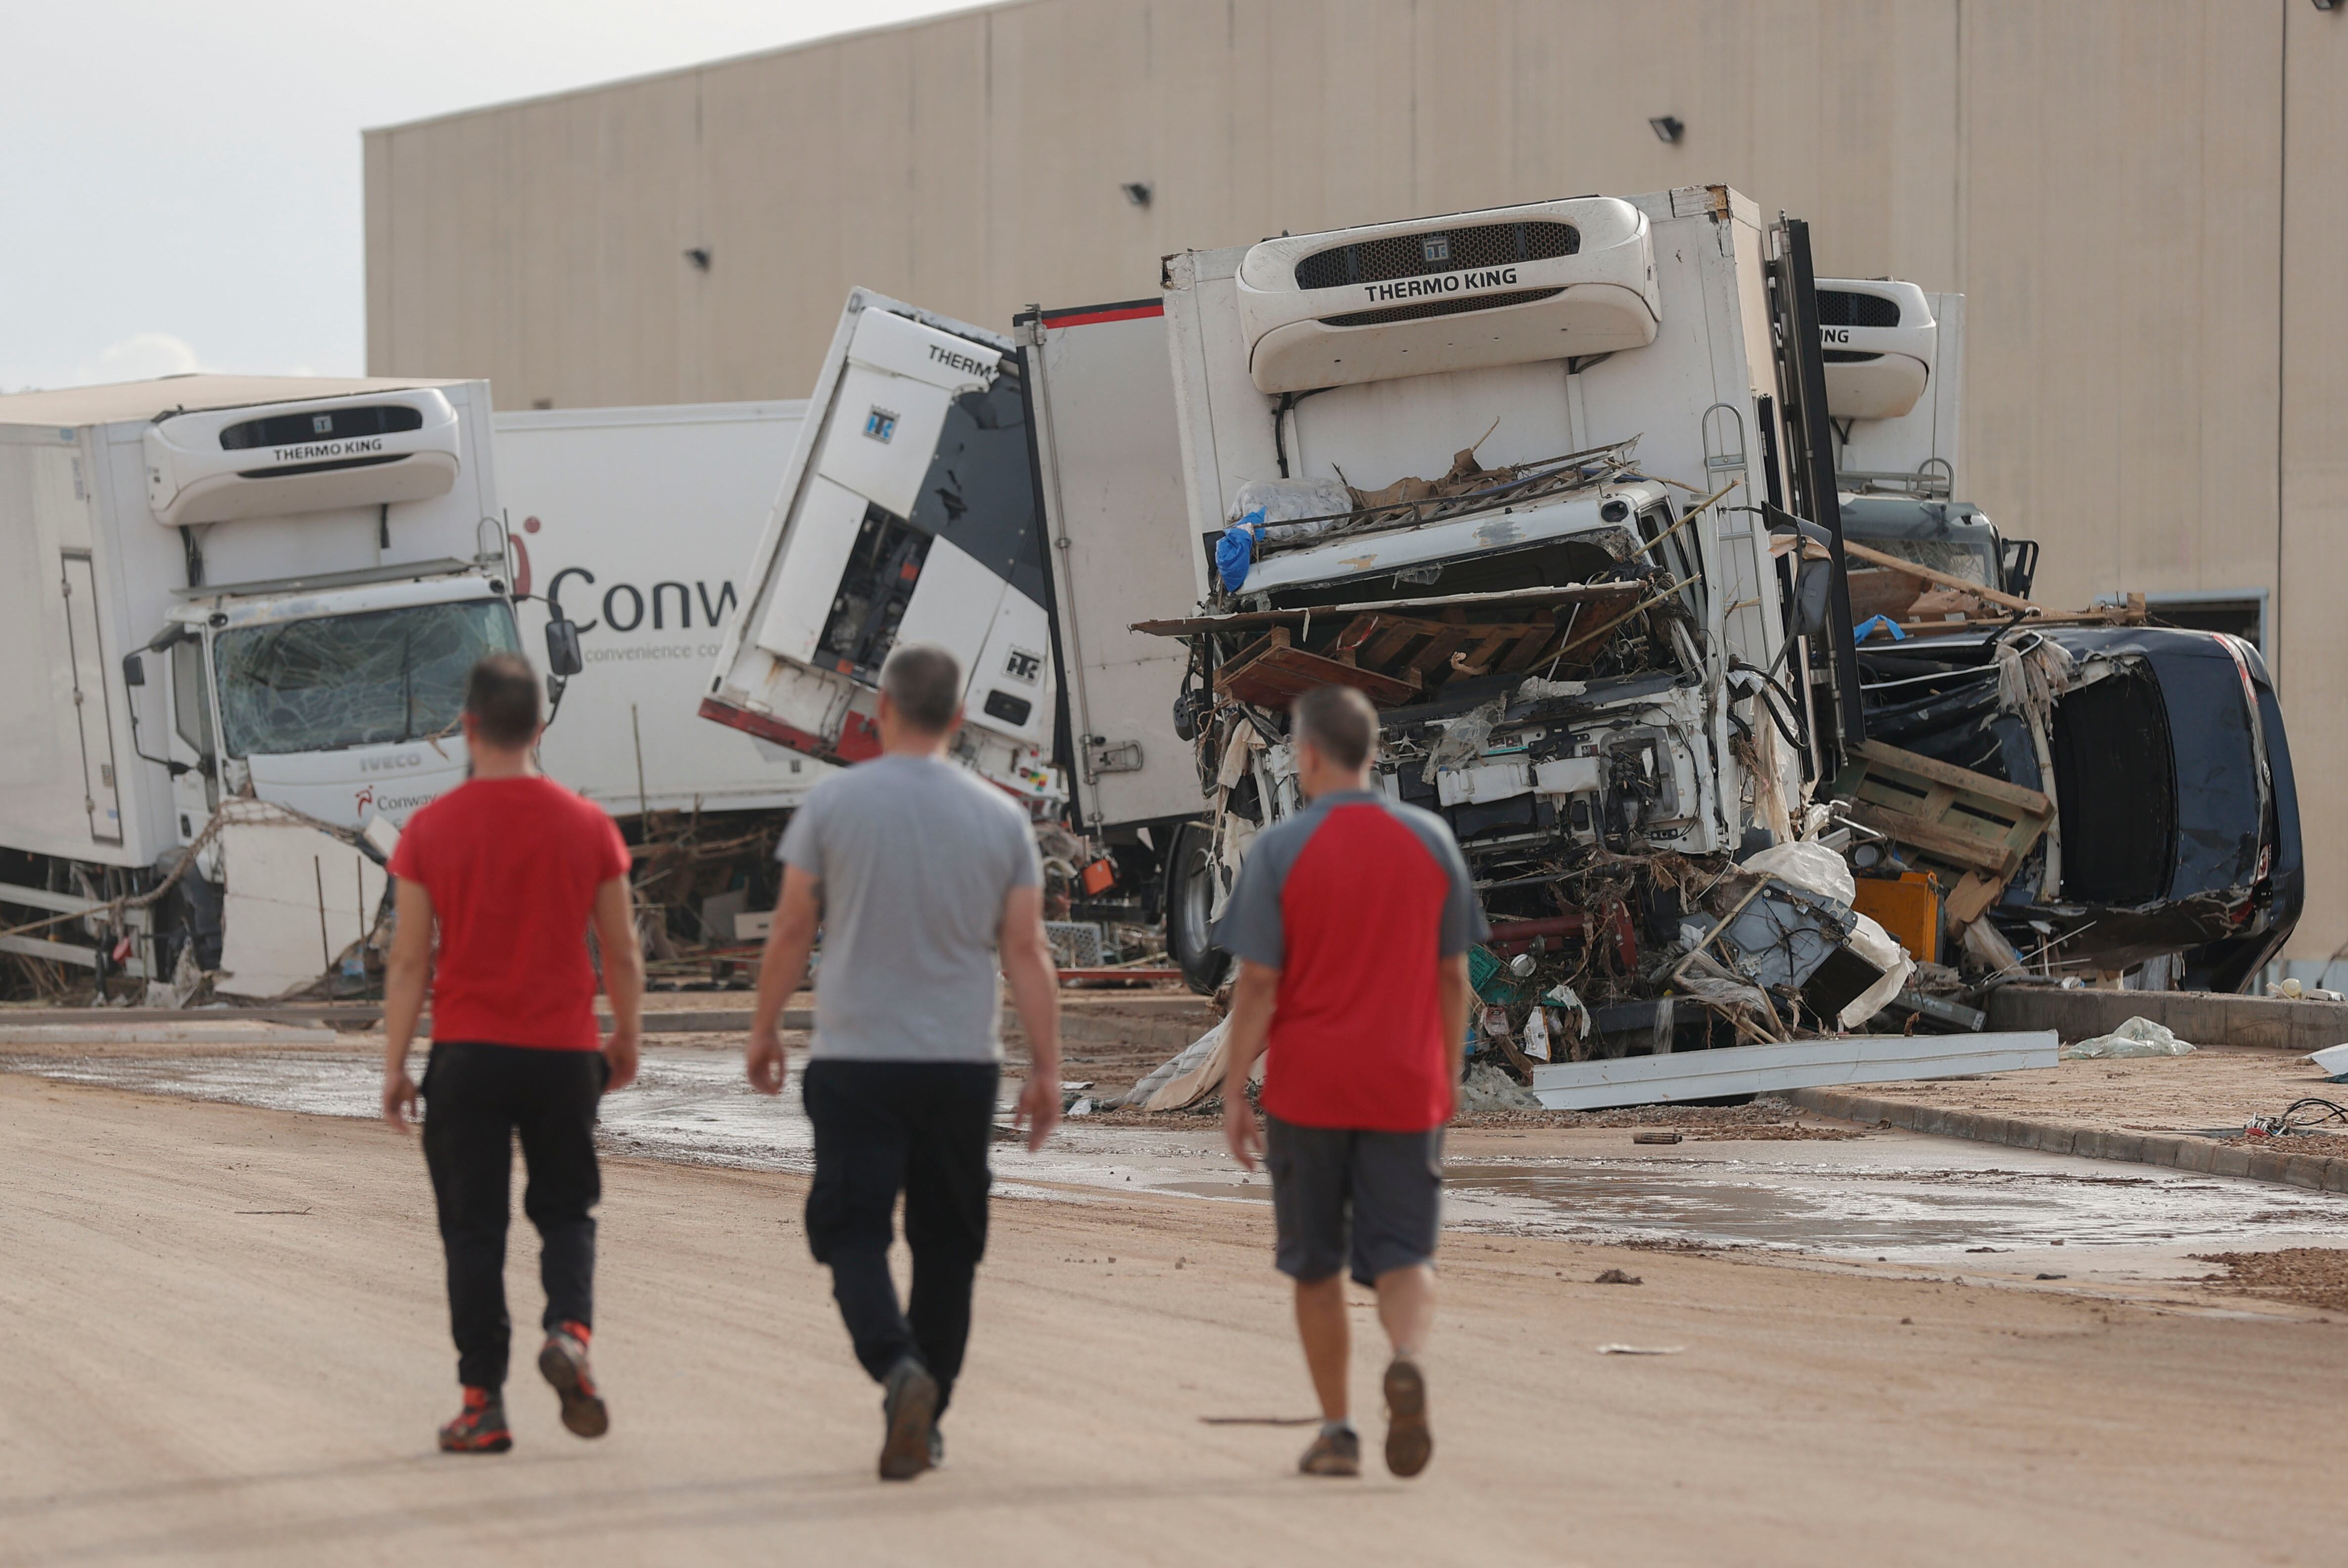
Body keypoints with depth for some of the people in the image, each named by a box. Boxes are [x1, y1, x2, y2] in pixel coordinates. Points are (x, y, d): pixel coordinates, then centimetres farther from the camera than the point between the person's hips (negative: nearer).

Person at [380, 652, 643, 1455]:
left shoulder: (430, 830, -4)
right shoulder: (588, 825, 0)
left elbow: (408, 961, -4)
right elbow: (622, 953, 5)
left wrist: (394, 1065, 3)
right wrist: (627, 1041, 19)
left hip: (467, 1055, -1)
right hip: (564, 1053, 1)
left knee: (473, 1229, 5)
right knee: (565, 1213, 15)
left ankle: (483, 1403, 3)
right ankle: (569, 1330, -12)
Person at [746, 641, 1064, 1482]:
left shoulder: (835, 803, -3)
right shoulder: (1000, 817, 2)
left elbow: (791, 930, -1)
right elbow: (1026, 950, 1)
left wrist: (764, 1030, 12)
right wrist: (1046, 1070, 5)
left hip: (856, 1057, -2)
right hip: (962, 1063, 2)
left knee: (852, 1226, -1)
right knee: (947, 1241, 12)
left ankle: (898, 1368, -26)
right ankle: (925, 1419, 16)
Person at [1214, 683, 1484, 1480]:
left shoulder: (1281, 849, -6)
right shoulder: (1431, 841, 3)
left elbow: (1257, 984, -8)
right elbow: (1454, 976, 7)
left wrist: (1233, 1092, -1)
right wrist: (1448, 1076, 17)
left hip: (1308, 1089, -2)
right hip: (1406, 1087, 2)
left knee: (1316, 1263, 11)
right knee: (1404, 1254, 1)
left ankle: (1337, 1431, 14)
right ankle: (1408, 1361, -29)